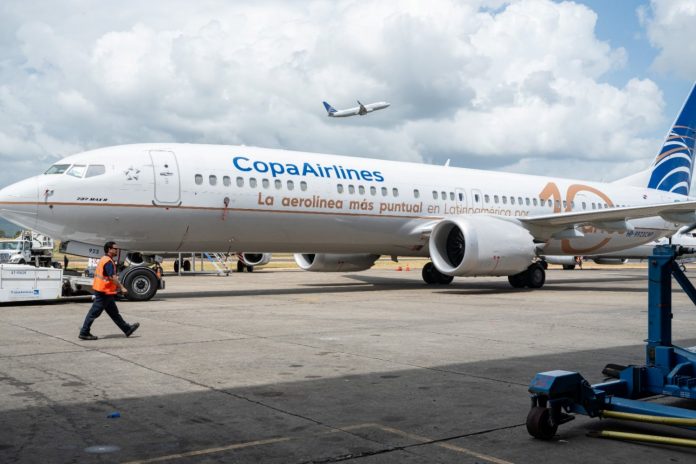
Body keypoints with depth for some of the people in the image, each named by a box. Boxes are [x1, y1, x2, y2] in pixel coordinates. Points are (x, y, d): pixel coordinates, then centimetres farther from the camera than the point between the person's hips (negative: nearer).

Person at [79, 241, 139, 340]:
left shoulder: (103, 259, 14)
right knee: (94, 312, -3)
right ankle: (84, 332, 3)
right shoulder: (108, 261, -17)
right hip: (105, 291, -11)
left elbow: (97, 274, 21)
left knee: (114, 312, 14)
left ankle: (127, 329, 21)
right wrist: (122, 288, -21)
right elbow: (113, 277, -25)